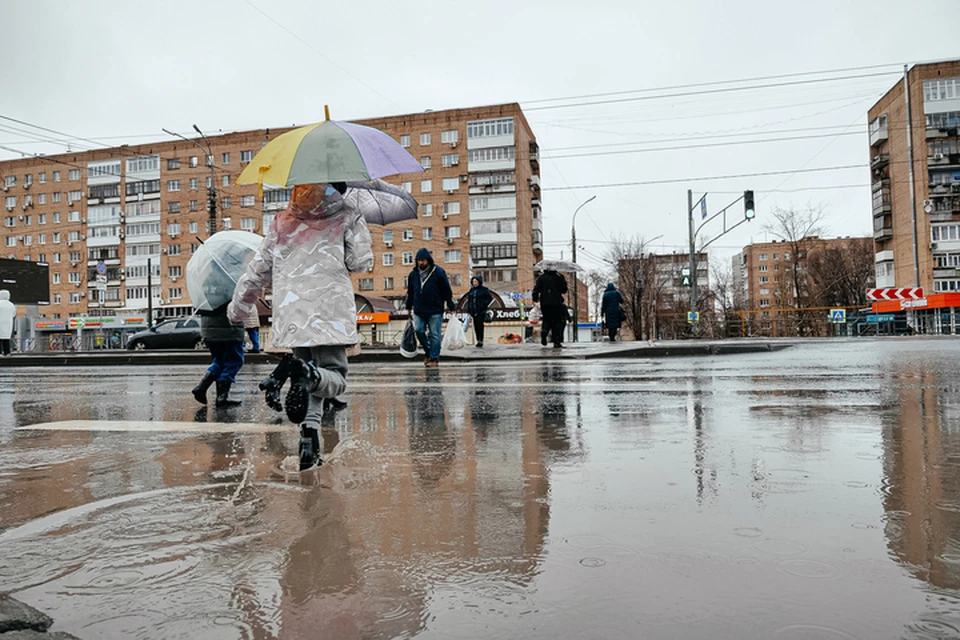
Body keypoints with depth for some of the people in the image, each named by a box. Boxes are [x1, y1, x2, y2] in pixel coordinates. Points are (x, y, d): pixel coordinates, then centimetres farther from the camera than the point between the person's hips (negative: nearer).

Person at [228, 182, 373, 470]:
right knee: (335, 377, 1)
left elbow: (256, 272, 20)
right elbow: (359, 263, -1)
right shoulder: (348, 217, 7)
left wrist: (238, 308, 33)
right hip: (330, 311, -4)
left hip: (289, 314, 4)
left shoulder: (280, 223, 18)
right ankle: (306, 373, -32)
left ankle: (309, 443, -3)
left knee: (311, 382, 13)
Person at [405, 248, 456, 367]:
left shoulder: (438, 272, -4)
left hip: (435, 310, -4)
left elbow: (447, 290, -2)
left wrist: (451, 307, -3)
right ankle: (429, 352, 18)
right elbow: (410, 292, 19)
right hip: (418, 311, 4)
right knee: (419, 331, -1)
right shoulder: (413, 273, 8)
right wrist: (408, 306, 19)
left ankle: (434, 358, 5)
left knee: (434, 334, -2)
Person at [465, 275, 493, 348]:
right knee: (476, 326, 7)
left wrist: (484, 305, -10)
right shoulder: (472, 290, 13)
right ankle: (478, 341, 15)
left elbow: (490, 298, -1)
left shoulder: (484, 289, -2)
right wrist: (468, 310, 10)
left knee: (480, 326, -11)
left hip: (481, 312, -5)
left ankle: (481, 342, -10)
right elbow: (469, 300, 16)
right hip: (473, 311, 5)